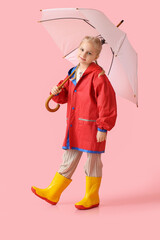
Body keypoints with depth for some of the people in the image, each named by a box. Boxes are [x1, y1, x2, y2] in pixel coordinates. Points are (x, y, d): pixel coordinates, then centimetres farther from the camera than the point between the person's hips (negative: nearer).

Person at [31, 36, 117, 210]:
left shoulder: (98, 76, -13)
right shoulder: (73, 73, 10)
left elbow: (106, 103, -15)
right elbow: (65, 96, 20)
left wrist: (103, 128, -16)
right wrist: (57, 93, -3)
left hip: (91, 127, -7)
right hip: (74, 127, 7)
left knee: (92, 161, 6)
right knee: (69, 159, 15)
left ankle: (92, 198, 20)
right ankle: (52, 193, 24)